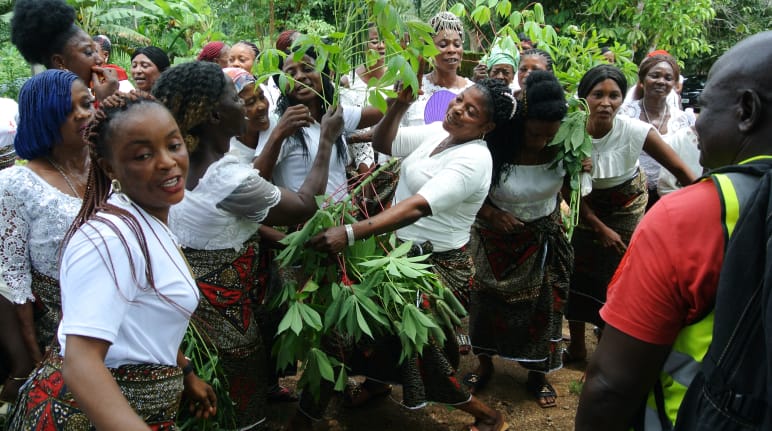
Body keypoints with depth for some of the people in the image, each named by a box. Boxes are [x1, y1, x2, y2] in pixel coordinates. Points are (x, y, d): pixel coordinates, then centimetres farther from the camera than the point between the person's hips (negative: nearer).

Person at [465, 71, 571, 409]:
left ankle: (538, 374, 31)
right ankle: (484, 363, 38)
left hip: (543, 238, 2)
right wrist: (489, 212, -25)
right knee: (489, 301, 13)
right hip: (496, 238, -2)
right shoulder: (494, 147, -26)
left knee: (542, 305, 10)